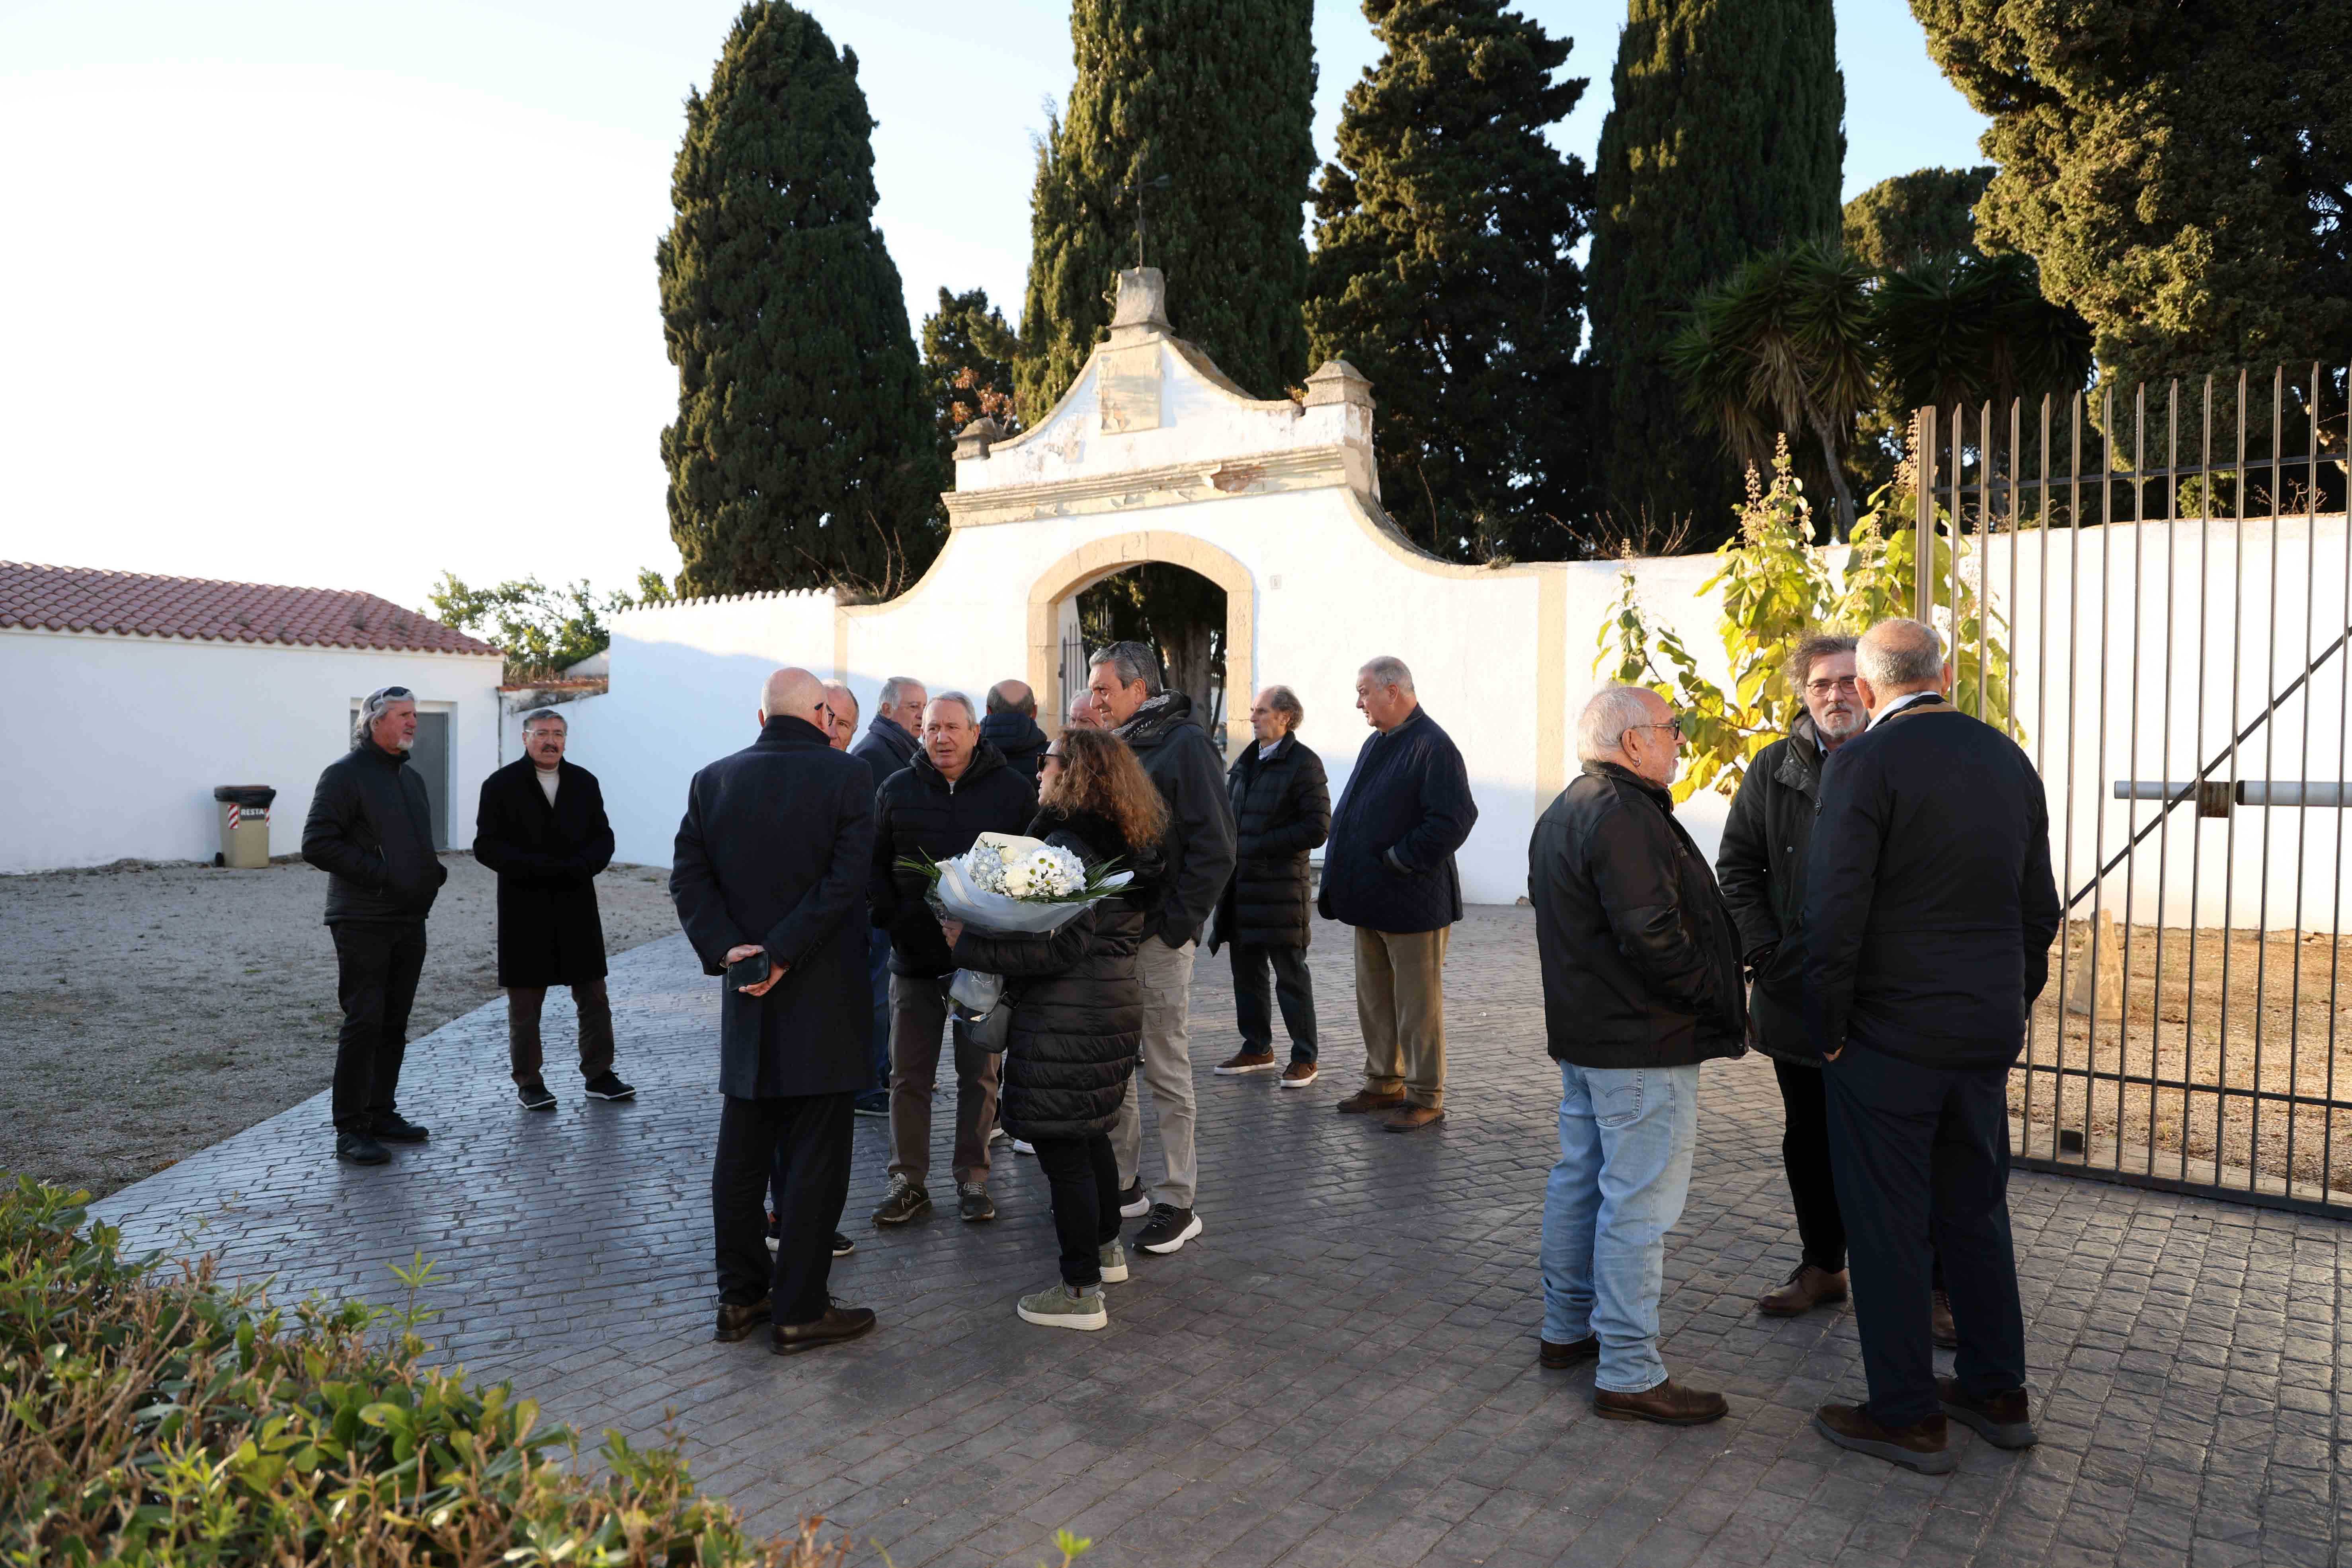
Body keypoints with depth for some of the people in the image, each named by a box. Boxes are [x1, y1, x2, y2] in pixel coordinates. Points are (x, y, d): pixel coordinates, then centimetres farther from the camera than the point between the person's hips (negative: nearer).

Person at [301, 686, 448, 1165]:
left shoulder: (411, 778, 19)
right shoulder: (345, 774, -7)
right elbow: (317, 843, -14)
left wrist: (435, 870, 9)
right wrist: (379, 873, -19)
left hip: (409, 921, 8)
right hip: (363, 923, -8)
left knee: (394, 1023, 12)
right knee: (363, 1023, -8)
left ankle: (382, 1114, 22)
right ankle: (350, 1130, -1)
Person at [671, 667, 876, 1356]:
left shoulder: (713, 779, 5)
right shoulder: (847, 775, -8)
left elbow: (688, 877, 0)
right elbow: (847, 878, -17)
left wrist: (725, 949, -7)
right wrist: (784, 951, -15)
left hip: (745, 997, 5)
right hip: (822, 993, -5)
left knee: (741, 1153, 14)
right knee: (815, 1158, 3)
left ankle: (741, 1297, 23)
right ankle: (800, 1311, 9)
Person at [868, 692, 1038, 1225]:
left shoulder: (1012, 790, 1)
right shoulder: (896, 791, 5)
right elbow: (873, 866, 8)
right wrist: (891, 920, -6)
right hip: (914, 957, 1)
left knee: (979, 1074, 8)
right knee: (909, 1076, 6)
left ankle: (973, 1178, 20)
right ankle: (909, 1181, 18)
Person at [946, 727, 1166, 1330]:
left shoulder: (1067, 846, -19)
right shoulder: (1125, 847, 11)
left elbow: (1061, 945, -25)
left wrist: (971, 946, -20)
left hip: (1069, 1020, -10)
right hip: (1116, 1003, 10)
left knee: (1062, 1148, -2)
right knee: (1091, 1134, 23)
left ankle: (1081, 1291, 5)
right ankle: (1107, 1249, 38)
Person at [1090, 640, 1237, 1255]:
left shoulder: (1185, 744, -9)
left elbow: (1214, 847, -14)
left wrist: (1176, 923, -16)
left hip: (1158, 935, -7)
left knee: (1167, 1071, 1)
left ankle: (1179, 1204, 11)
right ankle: (1122, 1183, 27)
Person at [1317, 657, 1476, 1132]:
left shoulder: (1433, 746, -15)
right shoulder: (1378, 744, 13)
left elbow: (1454, 819, -24)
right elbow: (1354, 813, 21)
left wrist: (1399, 860, -18)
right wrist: (1347, 878, 10)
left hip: (1412, 902, -9)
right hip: (1372, 898, 9)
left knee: (1418, 1003, 1)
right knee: (1374, 998, 16)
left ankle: (1425, 1098, 11)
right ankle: (1384, 1083, 29)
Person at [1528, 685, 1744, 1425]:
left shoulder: (1562, 814, 13)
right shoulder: (1624, 817, -20)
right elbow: (1651, 934, -26)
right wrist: (1718, 1002, -12)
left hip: (1583, 1032, 11)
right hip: (1644, 1045, -11)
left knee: (1579, 1179, 18)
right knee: (1640, 1202, -4)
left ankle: (1567, 1327, 30)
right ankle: (1629, 1374, 3)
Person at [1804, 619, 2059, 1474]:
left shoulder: (1864, 762, -15)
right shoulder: (2008, 759, 7)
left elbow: (1835, 911, -18)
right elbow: (2039, 907, 13)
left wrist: (1831, 1029, -8)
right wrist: (2013, 1005, 20)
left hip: (1889, 1036, -7)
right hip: (1987, 1033, 7)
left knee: (1887, 1224, 5)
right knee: (1976, 1209, 19)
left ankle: (1906, 1415, 15)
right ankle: (1996, 1392, 32)